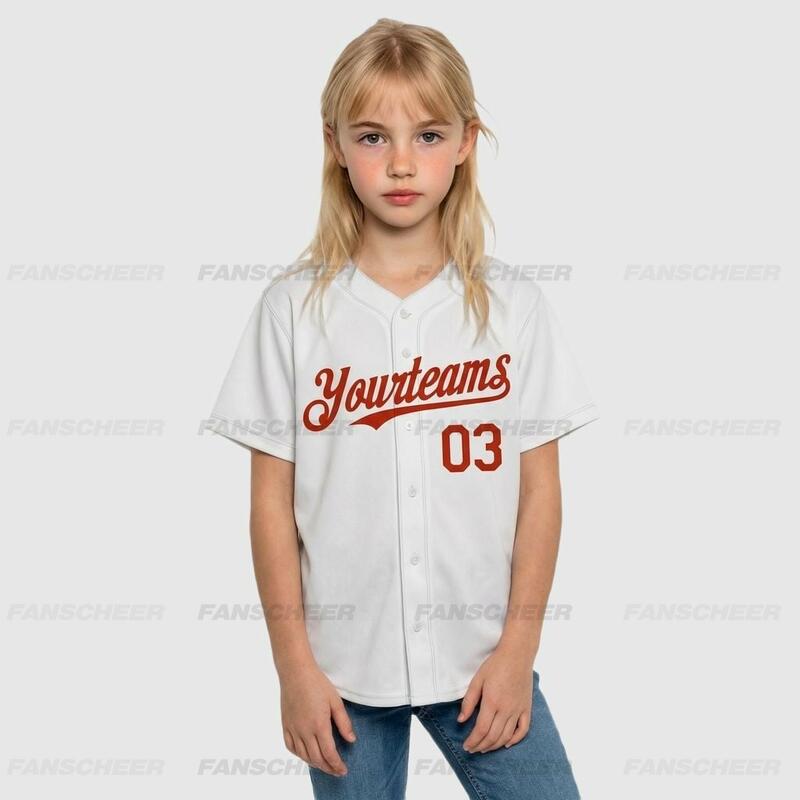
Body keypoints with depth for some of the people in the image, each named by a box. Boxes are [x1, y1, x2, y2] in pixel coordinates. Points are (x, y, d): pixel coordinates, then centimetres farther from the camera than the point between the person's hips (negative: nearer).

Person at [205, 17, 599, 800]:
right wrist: (293, 664, -3)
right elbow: (272, 498, -3)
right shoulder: (293, 307, -5)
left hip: (481, 657, 1)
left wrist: (519, 646, -3)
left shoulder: (513, 305, -3)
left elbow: (539, 488, 0)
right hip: (344, 662, 0)